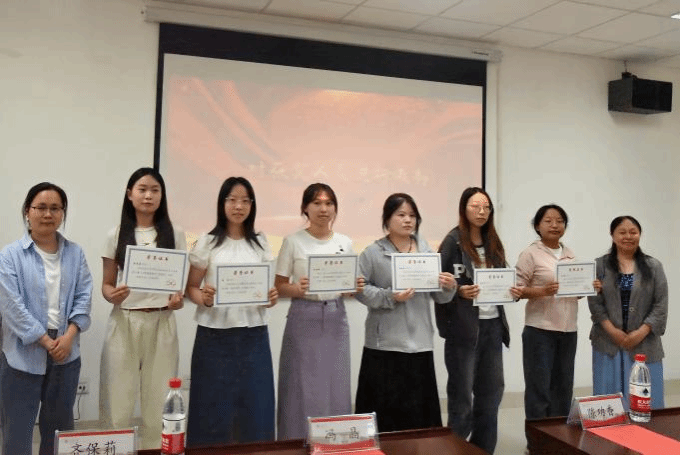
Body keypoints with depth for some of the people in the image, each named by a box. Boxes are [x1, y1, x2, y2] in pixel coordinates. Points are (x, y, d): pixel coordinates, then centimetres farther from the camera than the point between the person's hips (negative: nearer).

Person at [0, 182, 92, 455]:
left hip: (66, 352, 4)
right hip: (24, 354, -3)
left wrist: (68, 337, -12)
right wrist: (46, 341, -14)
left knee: (60, 425, 16)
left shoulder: (75, 254, 5)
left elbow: (84, 297, 1)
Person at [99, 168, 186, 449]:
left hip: (162, 323, 1)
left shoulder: (174, 235, 5)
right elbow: (106, 283, 6)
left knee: (159, 397, 7)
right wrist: (112, 296, -16)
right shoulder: (116, 235, 4)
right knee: (118, 396, 4)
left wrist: (179, 298, -13)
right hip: (124, 322, 0)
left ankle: (156, 448, 22)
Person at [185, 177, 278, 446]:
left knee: (254, 404, 5)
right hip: (215, 335, -2)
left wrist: (272, 297, -7)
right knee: (214, 405, 2)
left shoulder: (260, 242, 9)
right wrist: (204, 299, -20)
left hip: (254, 334, 3)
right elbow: (191, 287, 1)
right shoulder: (207, 243, -1)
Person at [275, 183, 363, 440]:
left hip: (336, 318, 4)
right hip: (304, 319, -3)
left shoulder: (345, 242, 7)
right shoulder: (293, 242, -4)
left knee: (336, 386, 9)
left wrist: (356, 287, -9)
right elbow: (279, 287, -3)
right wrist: (298, 289, -22)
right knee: (303, 387, 1)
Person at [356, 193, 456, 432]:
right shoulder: (373, 253, -4)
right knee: (386, 408, 1)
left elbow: (437, 295, 11)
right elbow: (360, 289, -9)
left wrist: (448, 287, -10)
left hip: (420, 341, 4)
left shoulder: (426, 251, 10)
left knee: (419, 409, 11)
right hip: (386, 343, -4)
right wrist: (390, 297, -20)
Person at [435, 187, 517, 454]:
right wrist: (459, 291, -26)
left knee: (492, 391, 12)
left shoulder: (493, 243, 11)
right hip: (463, 326, -6)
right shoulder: (453, 241, -7)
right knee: (461, 393, 4)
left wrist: (512, 292, -3)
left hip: (493, 325, 6)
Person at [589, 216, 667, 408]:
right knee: (609, 398, 5)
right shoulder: (600, 266, 3)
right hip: (608, 343, 0)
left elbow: (661, 305, -1)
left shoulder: (654, 266, 5)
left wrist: (641, 332, -12)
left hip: (644, 343, 1)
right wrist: (613, 331, -13)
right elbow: (595, 303, -3)